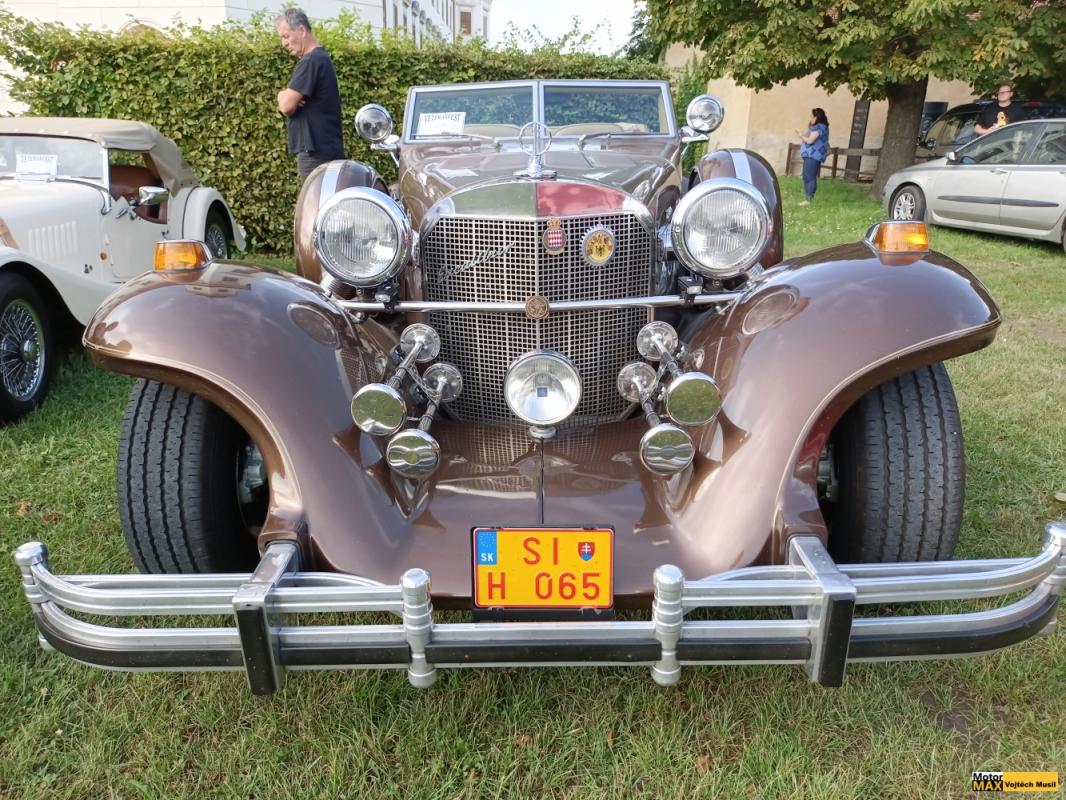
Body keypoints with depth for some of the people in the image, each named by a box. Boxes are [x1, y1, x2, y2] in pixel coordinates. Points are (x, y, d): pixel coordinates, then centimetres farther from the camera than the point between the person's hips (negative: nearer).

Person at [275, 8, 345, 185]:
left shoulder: (310, 62, -14)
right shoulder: (321, 58, 18)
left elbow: (286, 106, -18)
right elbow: (286, 103, 18)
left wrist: (282, 96, 3)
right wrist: (287, 97, -5)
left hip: (316, 151, -10)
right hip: (324, 149, 10)